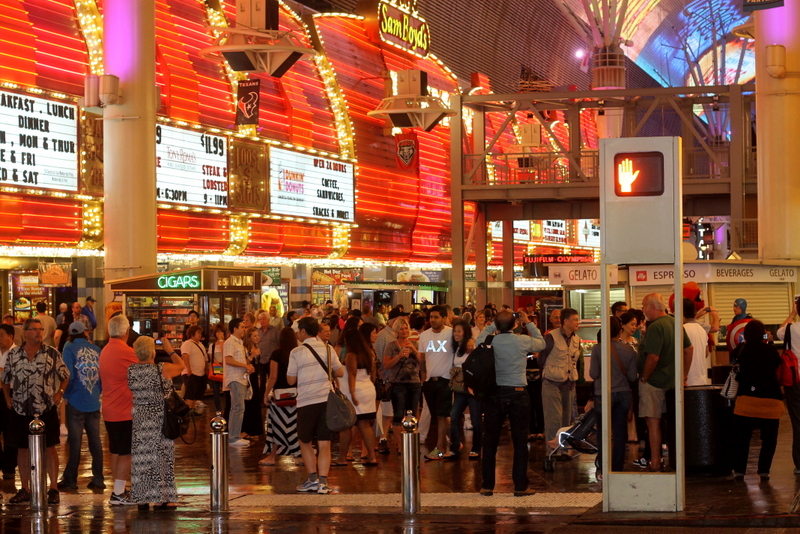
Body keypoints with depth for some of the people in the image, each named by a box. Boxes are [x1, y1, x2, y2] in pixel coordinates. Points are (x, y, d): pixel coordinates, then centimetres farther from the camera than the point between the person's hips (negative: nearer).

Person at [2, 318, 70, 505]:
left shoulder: (52, 354, 0)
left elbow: (65, 377, 7)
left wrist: (59, 393, -5)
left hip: (46, 409, -2)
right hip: (21, 410, 2)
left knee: (50, 448, -1)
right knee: (23, 449, 8)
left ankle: (53, 489, 6)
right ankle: (24, 490, 17)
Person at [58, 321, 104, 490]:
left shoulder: (70, 349, -6)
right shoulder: (96, 350, 5)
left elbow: (68, 375, -14)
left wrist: (66, 394, 0)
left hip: (76, 402, -4)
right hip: (94, 403, 4)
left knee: (75, 442, 1)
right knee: (95, 441, 8)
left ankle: (71, 480, 6)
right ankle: (98, 479, 11)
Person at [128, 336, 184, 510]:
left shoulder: (131, 371, -4)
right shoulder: (163, 370, -14)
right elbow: (181, 365, 5)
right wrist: (171, 350, 17)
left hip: (139, 422, 3)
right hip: (161, 421, -3)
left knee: (141, 459, 9)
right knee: (161, 458, 5)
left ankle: (142, 500, 12)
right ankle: (162, 500, 8)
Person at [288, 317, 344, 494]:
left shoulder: (296, 353, -3)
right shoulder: (327, 349, 5)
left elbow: (291, 380, 0)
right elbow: (340, 372, 12)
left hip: (306, 401, -2)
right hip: (327, 399, 3)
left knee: (305, 442, 14)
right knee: (324, 444, 3)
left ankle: (312, 478, 7)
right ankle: (322, 481, -6)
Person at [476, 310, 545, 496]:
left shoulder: (489, 342, -4)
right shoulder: (523, 341, -5)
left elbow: (479, 340, 20)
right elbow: (541, 343, 15)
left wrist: (492, 326, 23)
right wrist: (528, 323, 22)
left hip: (494, 395, 1)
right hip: (518, 393, -1)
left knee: (490, 441, 9)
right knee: (520, 442, 5)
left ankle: (487, 486, 11)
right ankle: (520, 486, 4)